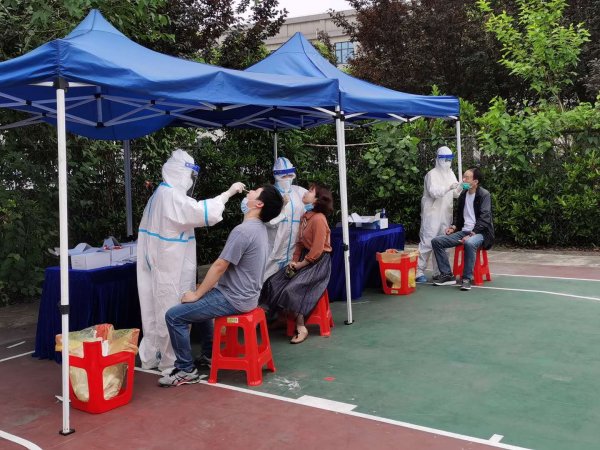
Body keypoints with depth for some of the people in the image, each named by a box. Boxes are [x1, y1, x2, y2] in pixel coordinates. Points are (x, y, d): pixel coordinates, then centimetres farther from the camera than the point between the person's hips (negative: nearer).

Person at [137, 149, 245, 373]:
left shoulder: (162, 193, 14)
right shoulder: (172, 195, -19)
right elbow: (202, 211, -28)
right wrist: (228, 192, -20)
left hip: (160, 263, 10)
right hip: (170, 267, -10)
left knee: (157, 309, 15)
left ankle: (150, 356, 24)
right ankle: (170, 361, 9)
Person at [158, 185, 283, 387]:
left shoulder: (243, 231, -23)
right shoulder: (259, 228, 8)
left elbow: (219, 266, -20)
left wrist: (197, 294, -8)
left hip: (234, 299, -10)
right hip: (245, 295, 10)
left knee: (174, 316, -8)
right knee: (200, 304, 33)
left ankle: (186, 370, 1)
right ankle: (210, 354, 37)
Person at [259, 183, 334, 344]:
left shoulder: (318, 219, -19)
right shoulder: (305, 217, 9)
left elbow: (317, 250, -21)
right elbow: (300, 242, 12)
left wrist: (300, 264, -13)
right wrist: (294, 261, -2)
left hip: (319, 262, -9)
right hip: (305, 259, 9)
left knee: (292, 289, -24)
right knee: (274, 282, -3)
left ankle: (301, 328, -12)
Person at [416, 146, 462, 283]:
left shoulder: (450, 174, 14)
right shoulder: (432, 174, -7)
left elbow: (455, 194, 13)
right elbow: (433, 192, -20)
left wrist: (461, 188, -8)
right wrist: (449, 187, -32)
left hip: (446, 214, 7)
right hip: (432, 214, -7)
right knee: (427, 242, -8)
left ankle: (439, 271, 17)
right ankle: (419, 272, -4)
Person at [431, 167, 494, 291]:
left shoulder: (484, 195, -8)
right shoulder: (463, 195, 13)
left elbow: (484, 218, -15)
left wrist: (472, 234, -25)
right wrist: (454, 226, 5)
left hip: (479, 232, -7)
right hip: (463, 231, 7)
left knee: (469, 243, -41)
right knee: (436, 241, -10)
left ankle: (467, 278, -27)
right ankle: (447, 275, -5)